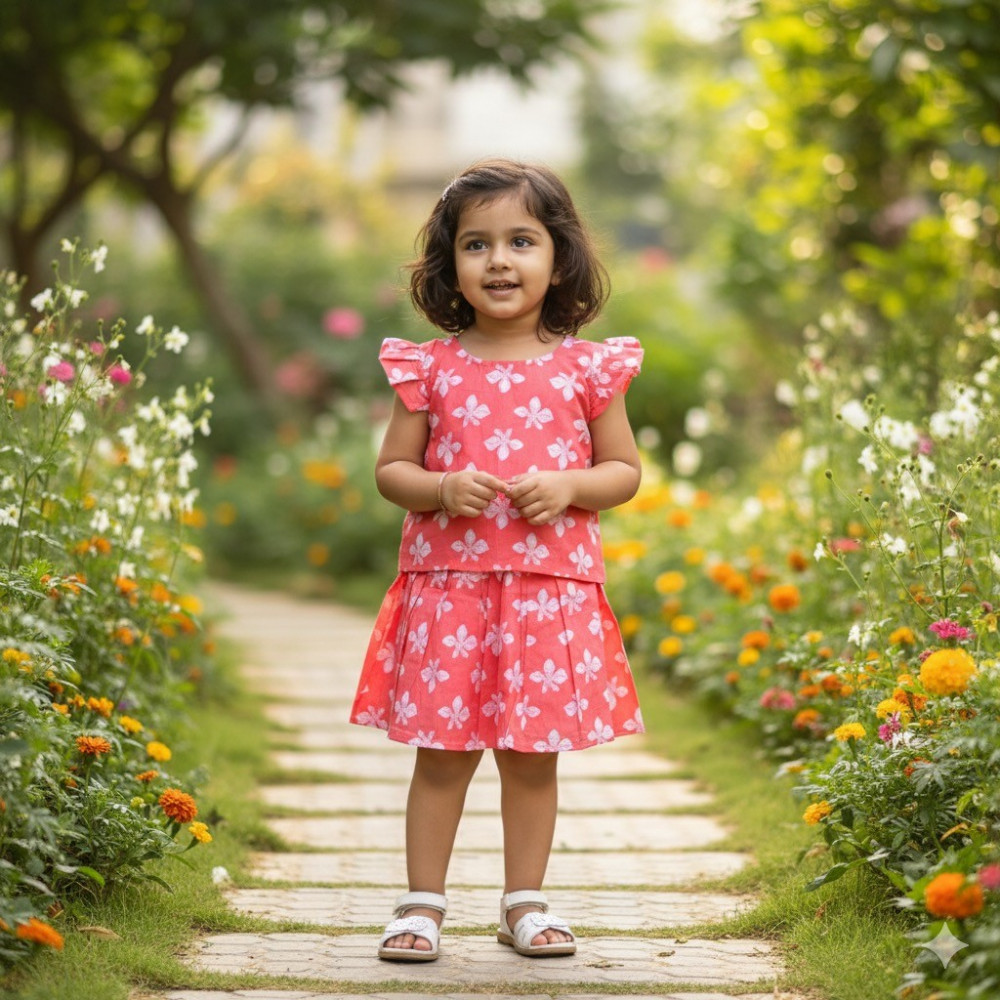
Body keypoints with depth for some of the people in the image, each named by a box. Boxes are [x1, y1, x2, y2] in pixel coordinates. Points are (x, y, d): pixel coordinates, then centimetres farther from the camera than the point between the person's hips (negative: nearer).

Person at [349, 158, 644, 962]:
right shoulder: (432, 368, 2)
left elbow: (625, 469, 8)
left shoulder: (585, 367, 3)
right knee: (442, 749, 3)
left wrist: (569, 487, -11)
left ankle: (525, 903, 20)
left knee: (533, 752, 7)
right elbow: (390, 469, 6)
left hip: (552, 589, 0)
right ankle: (423, 903, 14)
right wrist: (439, 488, -13)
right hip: (447, 582, 0)